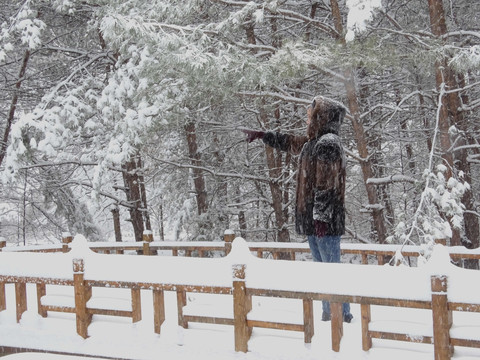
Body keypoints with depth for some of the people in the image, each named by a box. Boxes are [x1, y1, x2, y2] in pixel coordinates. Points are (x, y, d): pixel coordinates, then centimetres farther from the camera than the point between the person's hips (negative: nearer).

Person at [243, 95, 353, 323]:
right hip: (312, 219, 10)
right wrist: (261, 135, 45)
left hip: (324, 220, -10)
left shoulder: (328, 143, -13)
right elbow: (289, 142, 36)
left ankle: (342, 316, -6)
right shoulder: (313, 142, 16)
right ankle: (329, 315, 19)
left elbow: (327, 184, -19)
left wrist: (321, 216, -22)